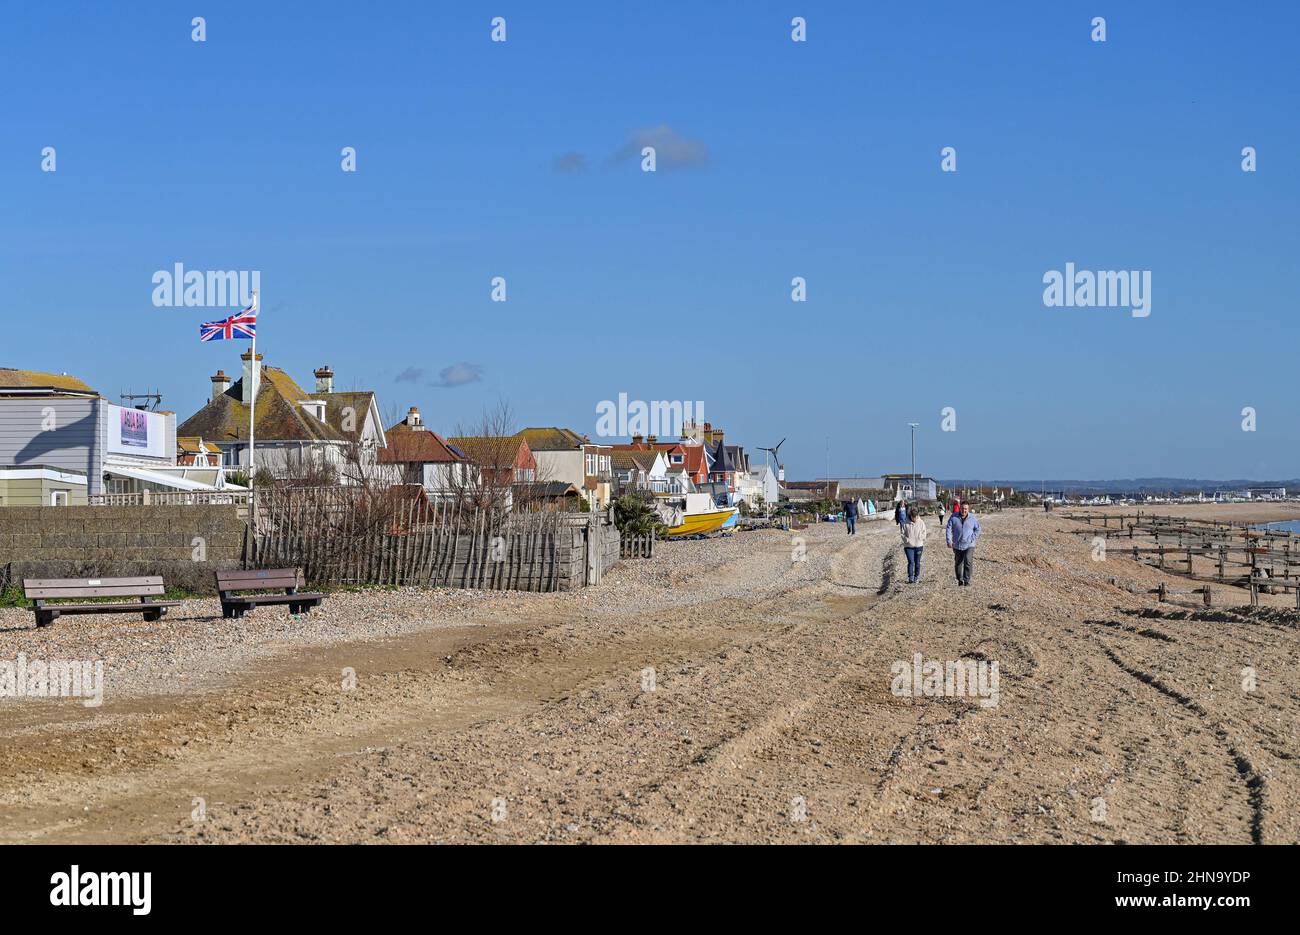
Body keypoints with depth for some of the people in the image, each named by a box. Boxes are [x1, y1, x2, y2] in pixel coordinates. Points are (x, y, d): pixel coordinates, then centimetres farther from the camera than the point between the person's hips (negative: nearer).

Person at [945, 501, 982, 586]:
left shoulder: (972, 519, 1)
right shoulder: (954, 518, 0)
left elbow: (977, 529, 12)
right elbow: (948, 530, -1)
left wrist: (973, 539, 0)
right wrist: (949, 541, -11)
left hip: (969, 545, -2)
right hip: (957, 546, 2)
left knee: (968, 562, -18)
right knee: (958, 564, 11)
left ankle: (967, 580, -14)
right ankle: (960, 580, 28)